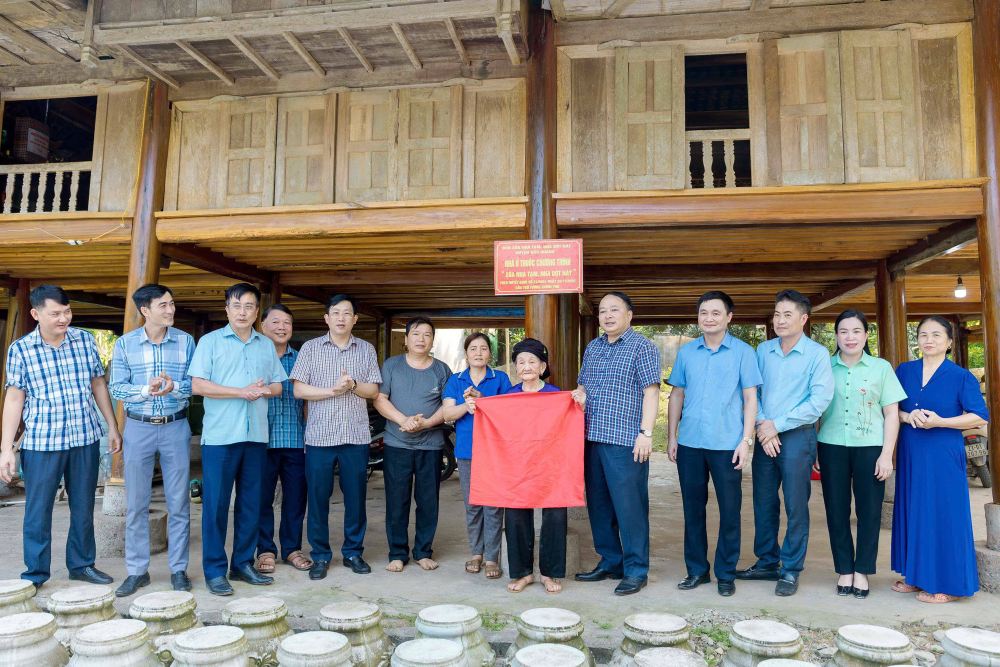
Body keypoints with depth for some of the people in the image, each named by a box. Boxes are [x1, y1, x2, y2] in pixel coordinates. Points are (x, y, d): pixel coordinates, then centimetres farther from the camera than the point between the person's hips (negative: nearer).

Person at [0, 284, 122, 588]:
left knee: (84, 507, 12)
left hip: (86, 438, 2)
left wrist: (113, 427, 9)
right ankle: (36, 573, 22)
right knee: (38, 510, 5)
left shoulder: (85, 340, 2)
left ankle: (82, 564, 27)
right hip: (41, 442, -2)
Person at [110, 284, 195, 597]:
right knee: (136, 503, 7)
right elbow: (117, 389, -3)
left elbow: (195, 383, -2)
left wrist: (175, 387, -23)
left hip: (176, 427, 0)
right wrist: (146, 390, -22)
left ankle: (178, 569, 18)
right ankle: (136, 570, 21)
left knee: (178, 502, 5)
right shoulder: (125, 344, 0)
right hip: (138, 428, 0)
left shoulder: (186, 341, 0)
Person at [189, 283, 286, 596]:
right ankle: (214, 570, 11)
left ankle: (243, 563, 22)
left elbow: (278, 385, 14)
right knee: (216, 503, 0)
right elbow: (197, 385, -9)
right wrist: (241, 392, -14)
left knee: (251, 502, 9)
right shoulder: (210, 341, 1)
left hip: (256, 435, 4)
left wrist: (265, 390, -8)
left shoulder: (266, 345, 13)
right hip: (220, 435, -4)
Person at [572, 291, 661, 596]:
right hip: (592, 438, 7)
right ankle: (610, 561, 27)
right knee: (598, 503, 13)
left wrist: (646, 433, -16)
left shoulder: (642, 346, -4)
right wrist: (579, 394, 1)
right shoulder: (592, 347, 16)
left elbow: (650, 392, -9)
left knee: (630, 505, -2)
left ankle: (636, 570, 11)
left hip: (625, 441, -7)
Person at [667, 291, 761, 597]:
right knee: (692, 508, 11)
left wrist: (746, 440, -7)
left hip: (727, 444, -2)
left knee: (729, 510, 6)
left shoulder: (743, 352, 0)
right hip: (689, 443, 3)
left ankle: (726, 573, 21)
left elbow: (750, 397, 0)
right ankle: (696, 570, 24)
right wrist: (672, 436, 6)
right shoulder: (686, 352, 8)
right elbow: (677, 395, 11)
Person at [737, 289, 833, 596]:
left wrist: (777, 425, -12)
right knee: (763, 503, 10)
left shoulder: (817, 354, -4)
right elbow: (751, 392, 6)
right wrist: (762, 426, -9)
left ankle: (790, 570, 15)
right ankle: (767, 562, 25)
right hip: (765, 435, 4)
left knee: (796, 507, 2)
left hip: (797, 436, -4)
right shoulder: (763, 350, 8)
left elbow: (820, 400, -12)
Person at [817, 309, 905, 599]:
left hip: (870, 447, 0)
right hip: (832, 447, 1)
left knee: (869, 510, 3)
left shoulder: (881, 368, 5)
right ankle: (844, 570, 18)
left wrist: (886, 454, -4)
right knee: (836, 510, 5)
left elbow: (892, 414, 4)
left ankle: (862, 572, 17)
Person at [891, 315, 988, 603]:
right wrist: (907, 416, -11)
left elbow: (980, 417, -7)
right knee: (913, 512, 10)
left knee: (943, 514, -1)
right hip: (910, 454, 4)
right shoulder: (904, 371, 8)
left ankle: (947, 584, 11)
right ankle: (917, 576, 22)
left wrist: (939, 422, -18)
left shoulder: (961, 377, -4)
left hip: (944, 456, -4)